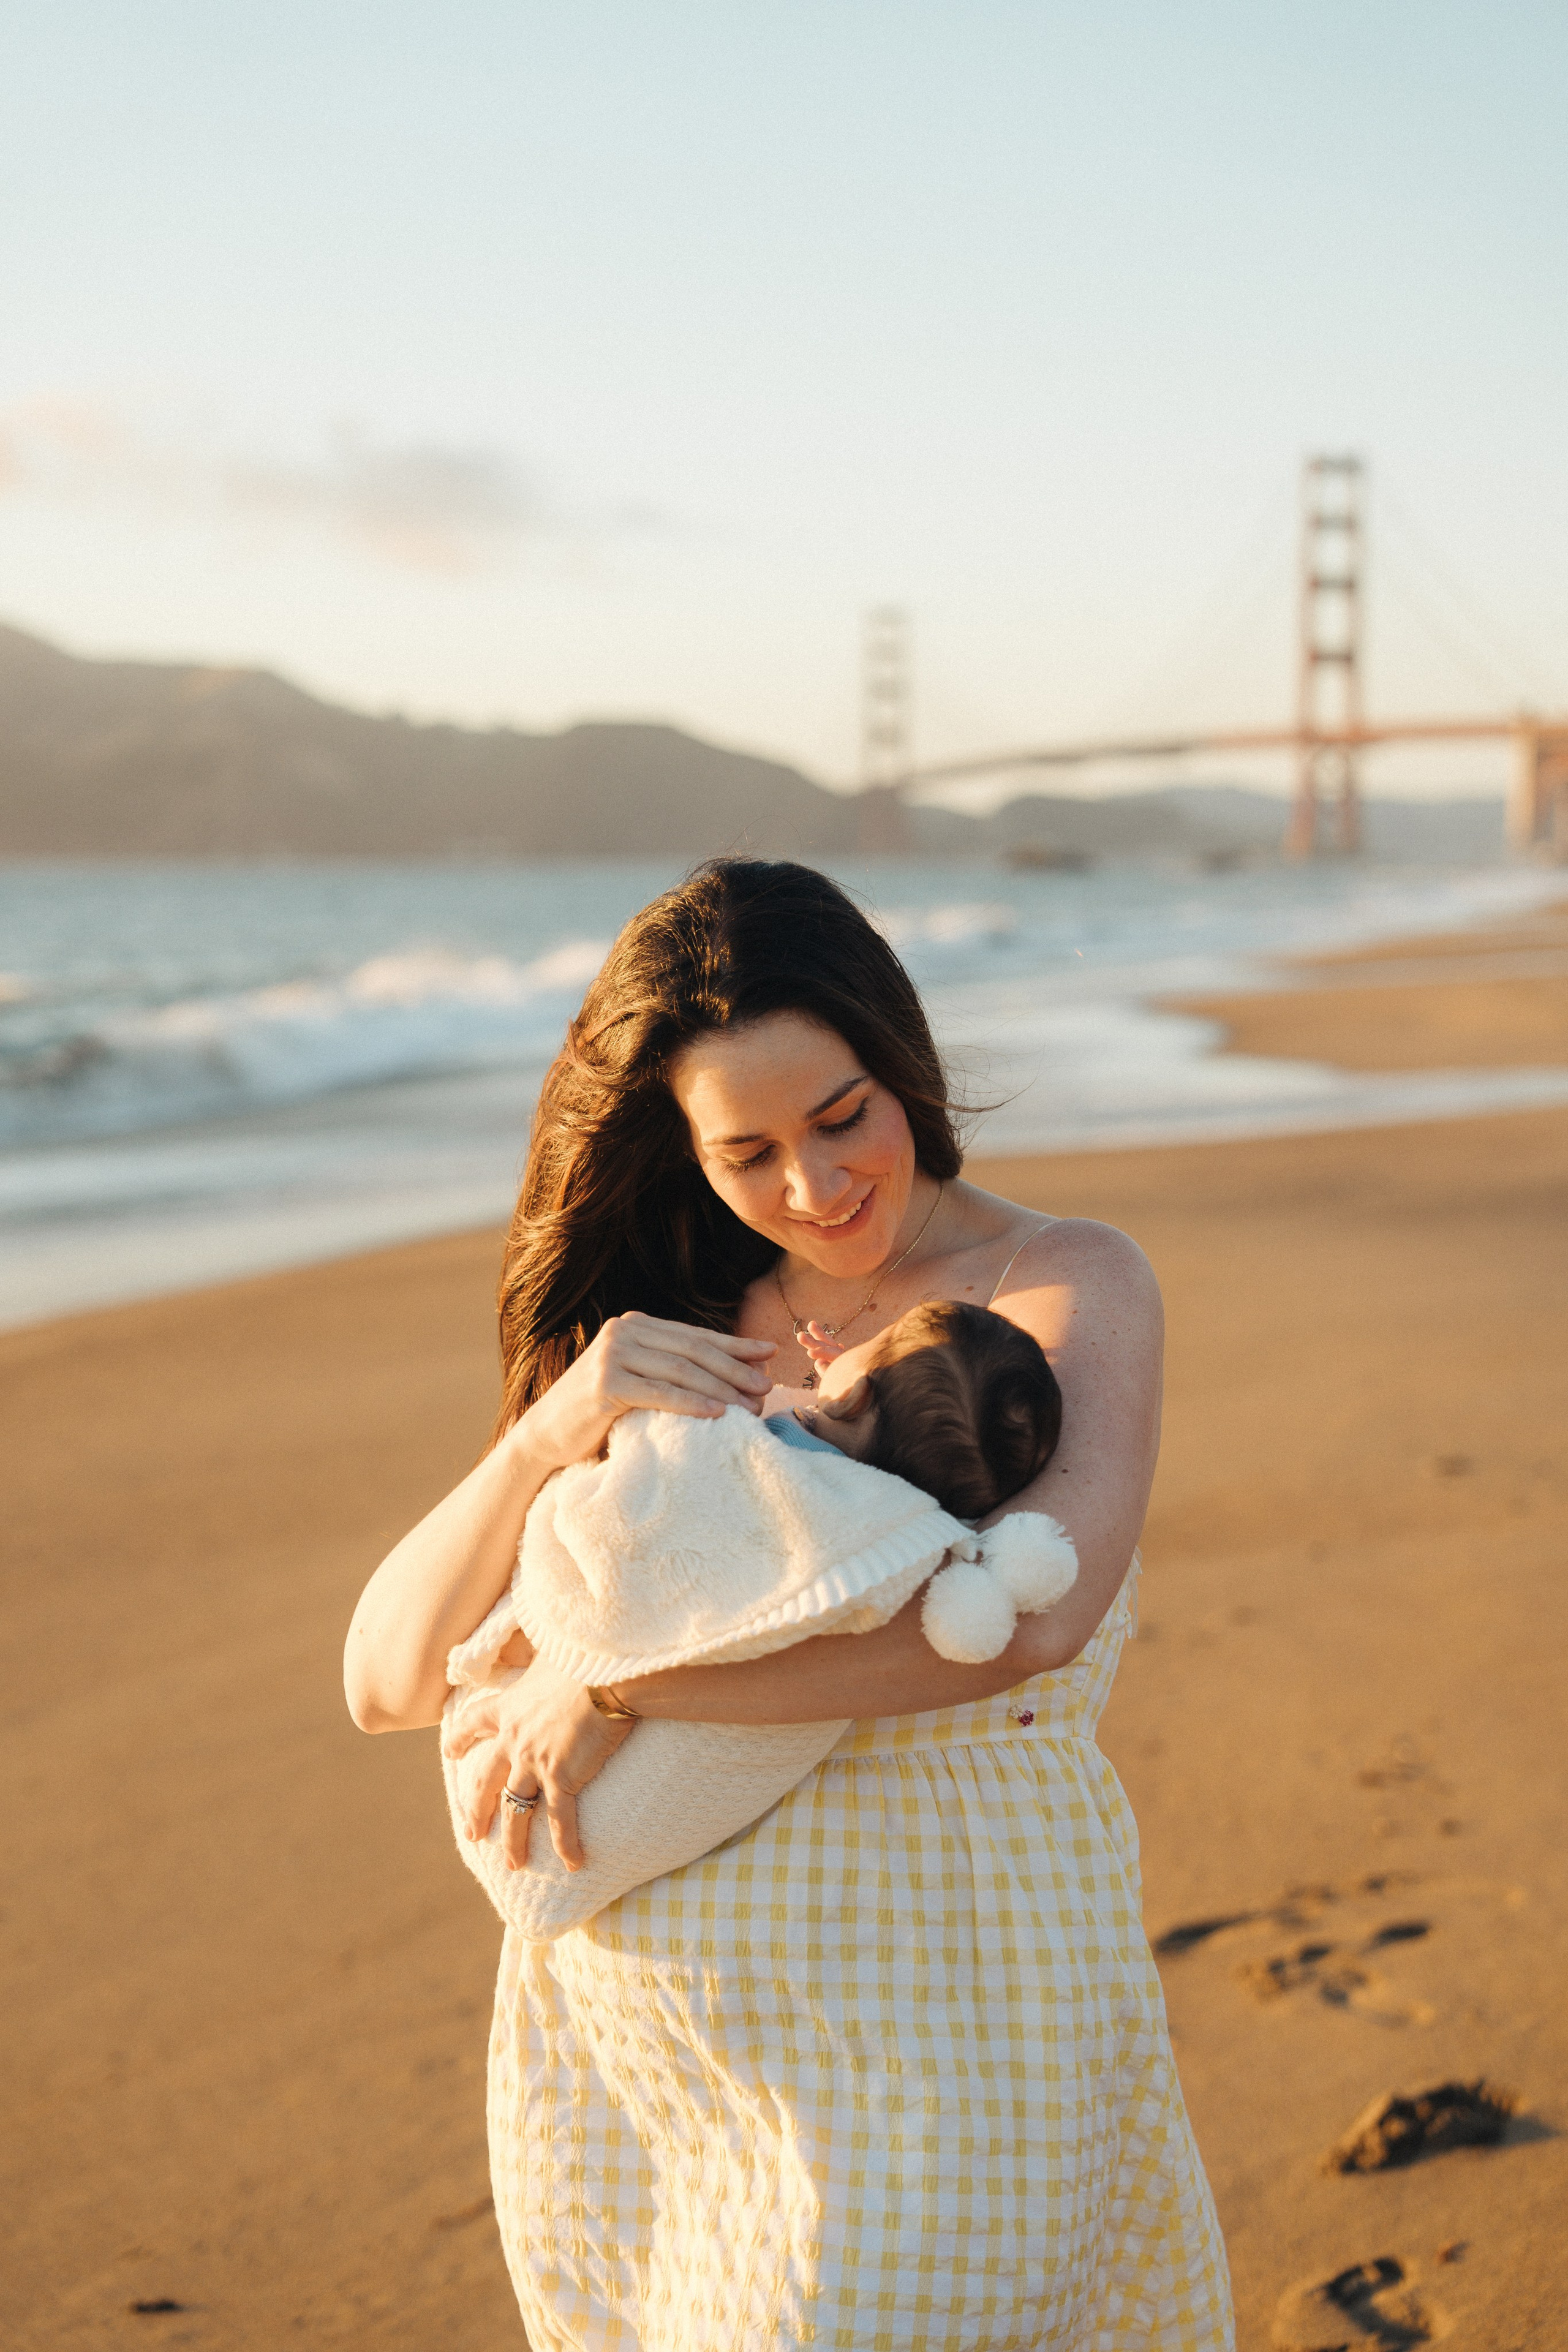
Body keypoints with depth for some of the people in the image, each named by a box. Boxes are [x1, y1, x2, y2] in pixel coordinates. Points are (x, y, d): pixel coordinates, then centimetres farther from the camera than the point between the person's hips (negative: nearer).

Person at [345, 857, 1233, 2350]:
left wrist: (617, 1685, -23)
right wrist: (546, 1435, -15)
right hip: (619, 2045, 5)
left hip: (929, 2040, -4)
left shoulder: (1070, 1284, -6)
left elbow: (1030, 1616, -27)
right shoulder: (669, 1333, 7)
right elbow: (387, 1681, 3)